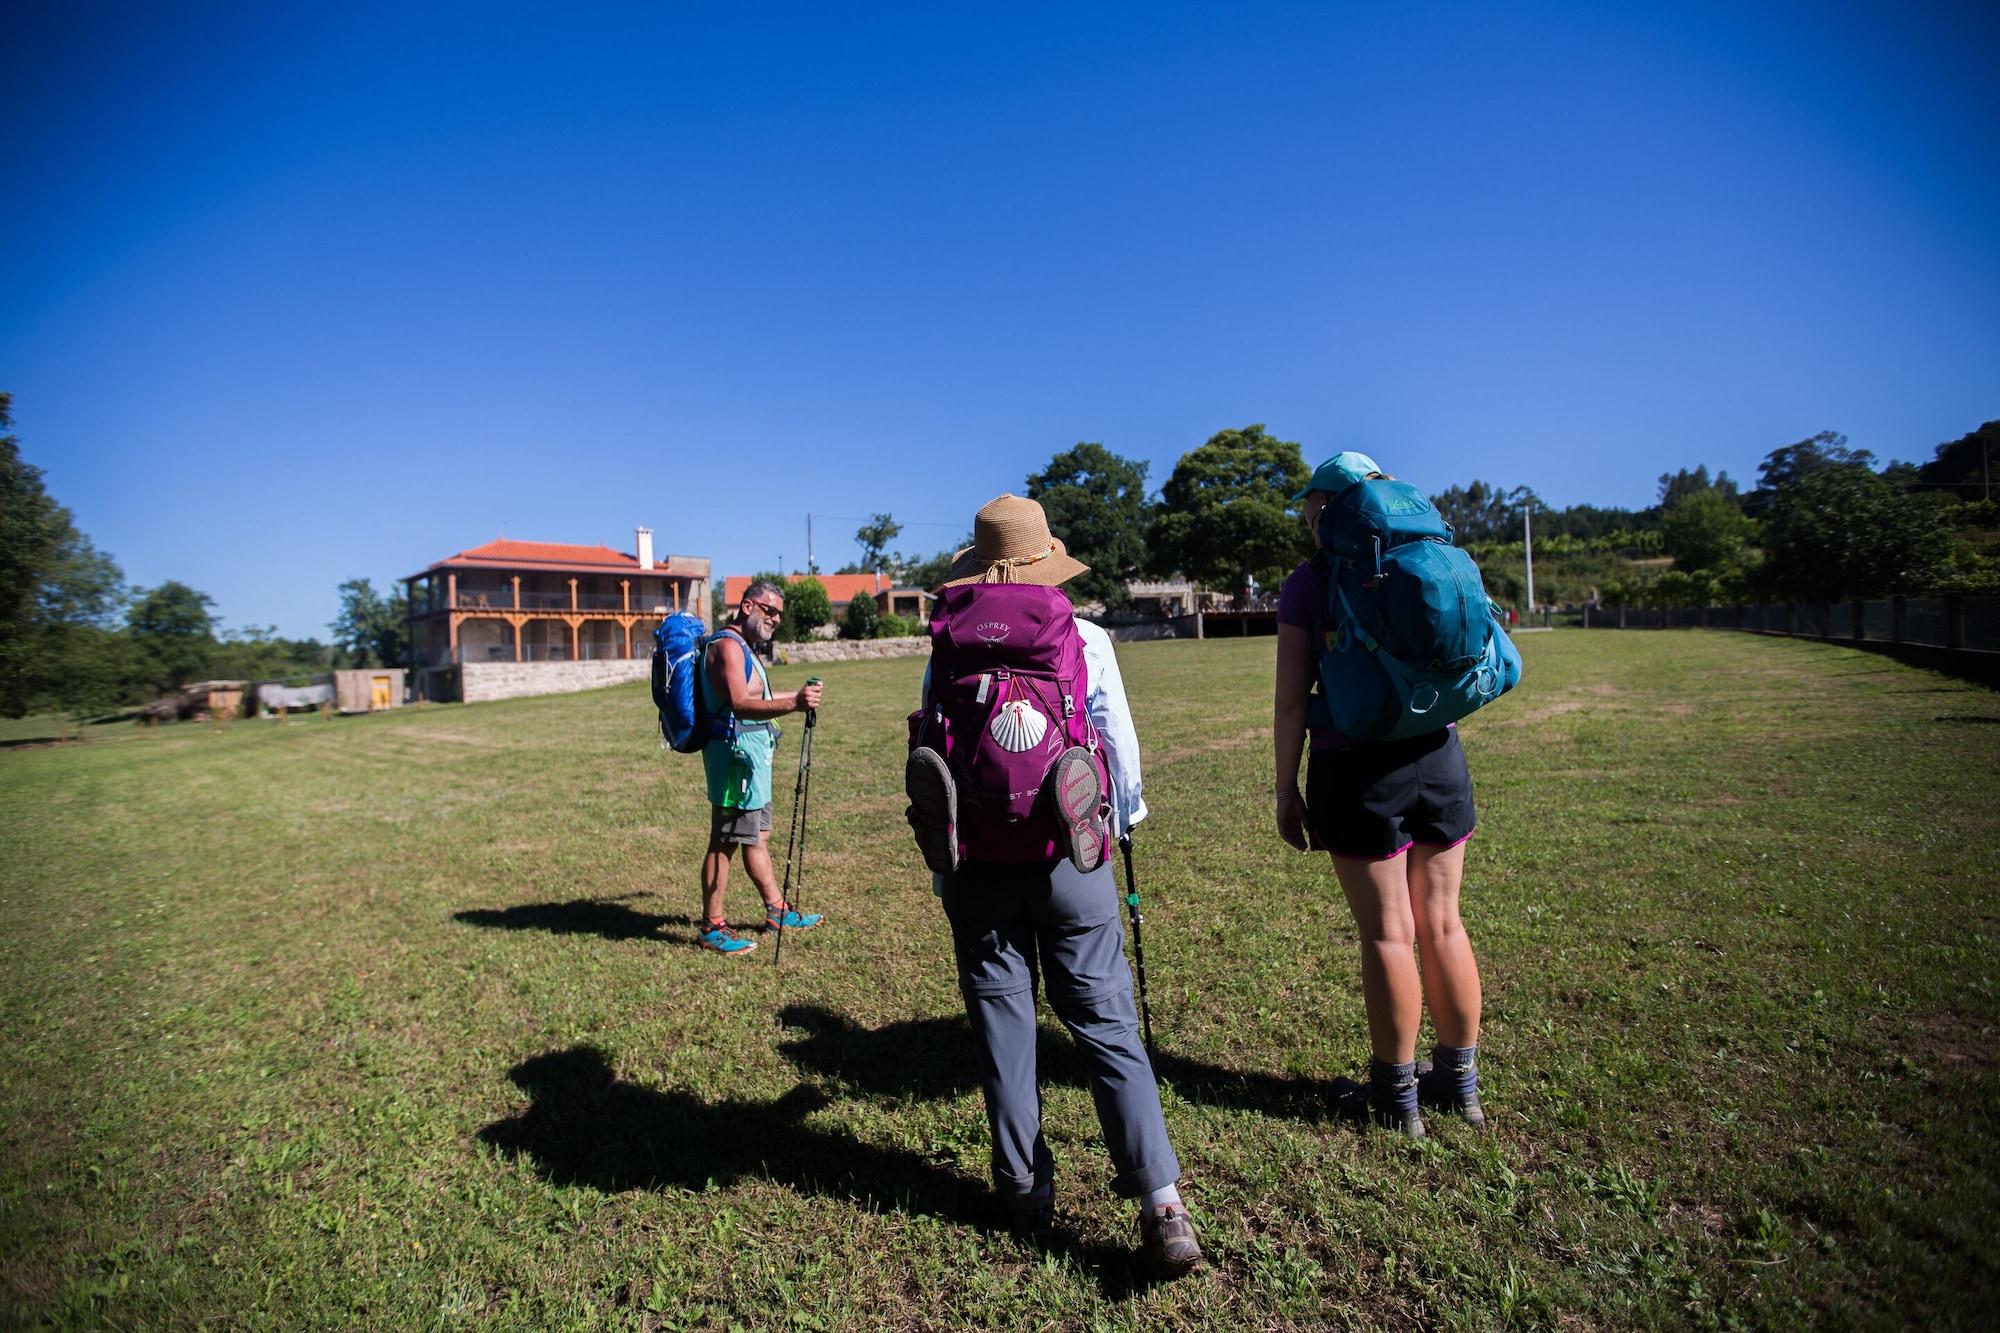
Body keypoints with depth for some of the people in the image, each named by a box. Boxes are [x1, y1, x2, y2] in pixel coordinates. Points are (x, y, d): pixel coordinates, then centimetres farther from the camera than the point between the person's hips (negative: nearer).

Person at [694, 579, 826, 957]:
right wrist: (792, 704, -43)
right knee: (724, 840, -4)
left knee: (757, 835, 17)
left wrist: (797, 696, 25)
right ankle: (711, 927, 5)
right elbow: (740, 705, -30)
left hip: (751, 754, 11)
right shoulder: (727, 645, -15)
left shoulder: (743, 646, 19)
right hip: (735, 751, -11)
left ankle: (776, 912, 27)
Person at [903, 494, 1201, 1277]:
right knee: (1106, 1022, 5)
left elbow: (926, 761, 3)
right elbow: (1120, 744, 1)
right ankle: (1161, 1204, 2)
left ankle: (1025, 1192, 24)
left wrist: (942, 869, 14)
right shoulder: (1086, 640, -4)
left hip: (976, 862, 1)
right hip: (1067, 857, -1)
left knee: (1001, 1022, 13)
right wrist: (1126, 817, 21)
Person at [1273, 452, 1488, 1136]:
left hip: (1358, 771, -4)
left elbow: (1292, 699, -10)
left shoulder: (1309, 583, -7)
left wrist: (1286, 789, -4)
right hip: (1439, 756, 5)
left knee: (1388, 933, 6)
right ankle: (1461, 1080, 31)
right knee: (1442, 925, 15)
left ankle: (1396, 1096, 21)